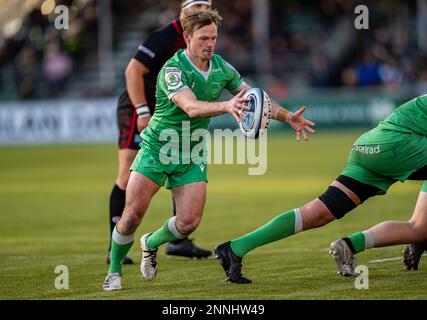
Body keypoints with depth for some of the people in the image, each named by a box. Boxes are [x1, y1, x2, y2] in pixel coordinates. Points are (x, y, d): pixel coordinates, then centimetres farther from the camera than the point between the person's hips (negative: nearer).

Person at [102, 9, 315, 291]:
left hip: (192, 155, 5)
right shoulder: (173, 70, -21)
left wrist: (288, 117, 2)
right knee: (133, 214, -13)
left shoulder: (221, 67, -1)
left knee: (188, 223, -10)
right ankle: (114, 271, 10)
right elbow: (191, 107, -37)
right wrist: (227, 106, -54)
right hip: (158, 148, -4)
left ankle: (151, 243, 22)